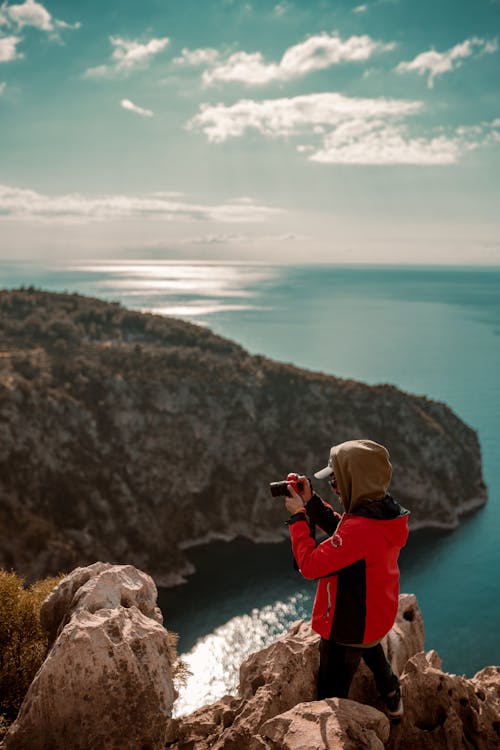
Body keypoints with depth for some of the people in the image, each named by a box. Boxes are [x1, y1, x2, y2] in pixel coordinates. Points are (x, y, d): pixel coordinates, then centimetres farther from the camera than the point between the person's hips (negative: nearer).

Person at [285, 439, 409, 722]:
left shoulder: (360, 529, -40)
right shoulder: (385, 512, -11)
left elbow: (310, 565, -33)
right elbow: (341, 529, 5)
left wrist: (298, 516, -23)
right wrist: (311, 501, -6)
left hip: (348, 628, -10)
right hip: (377, 616, 10)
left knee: (332, 695, 11)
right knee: (373, 655, 39)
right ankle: (393, 701, 62)